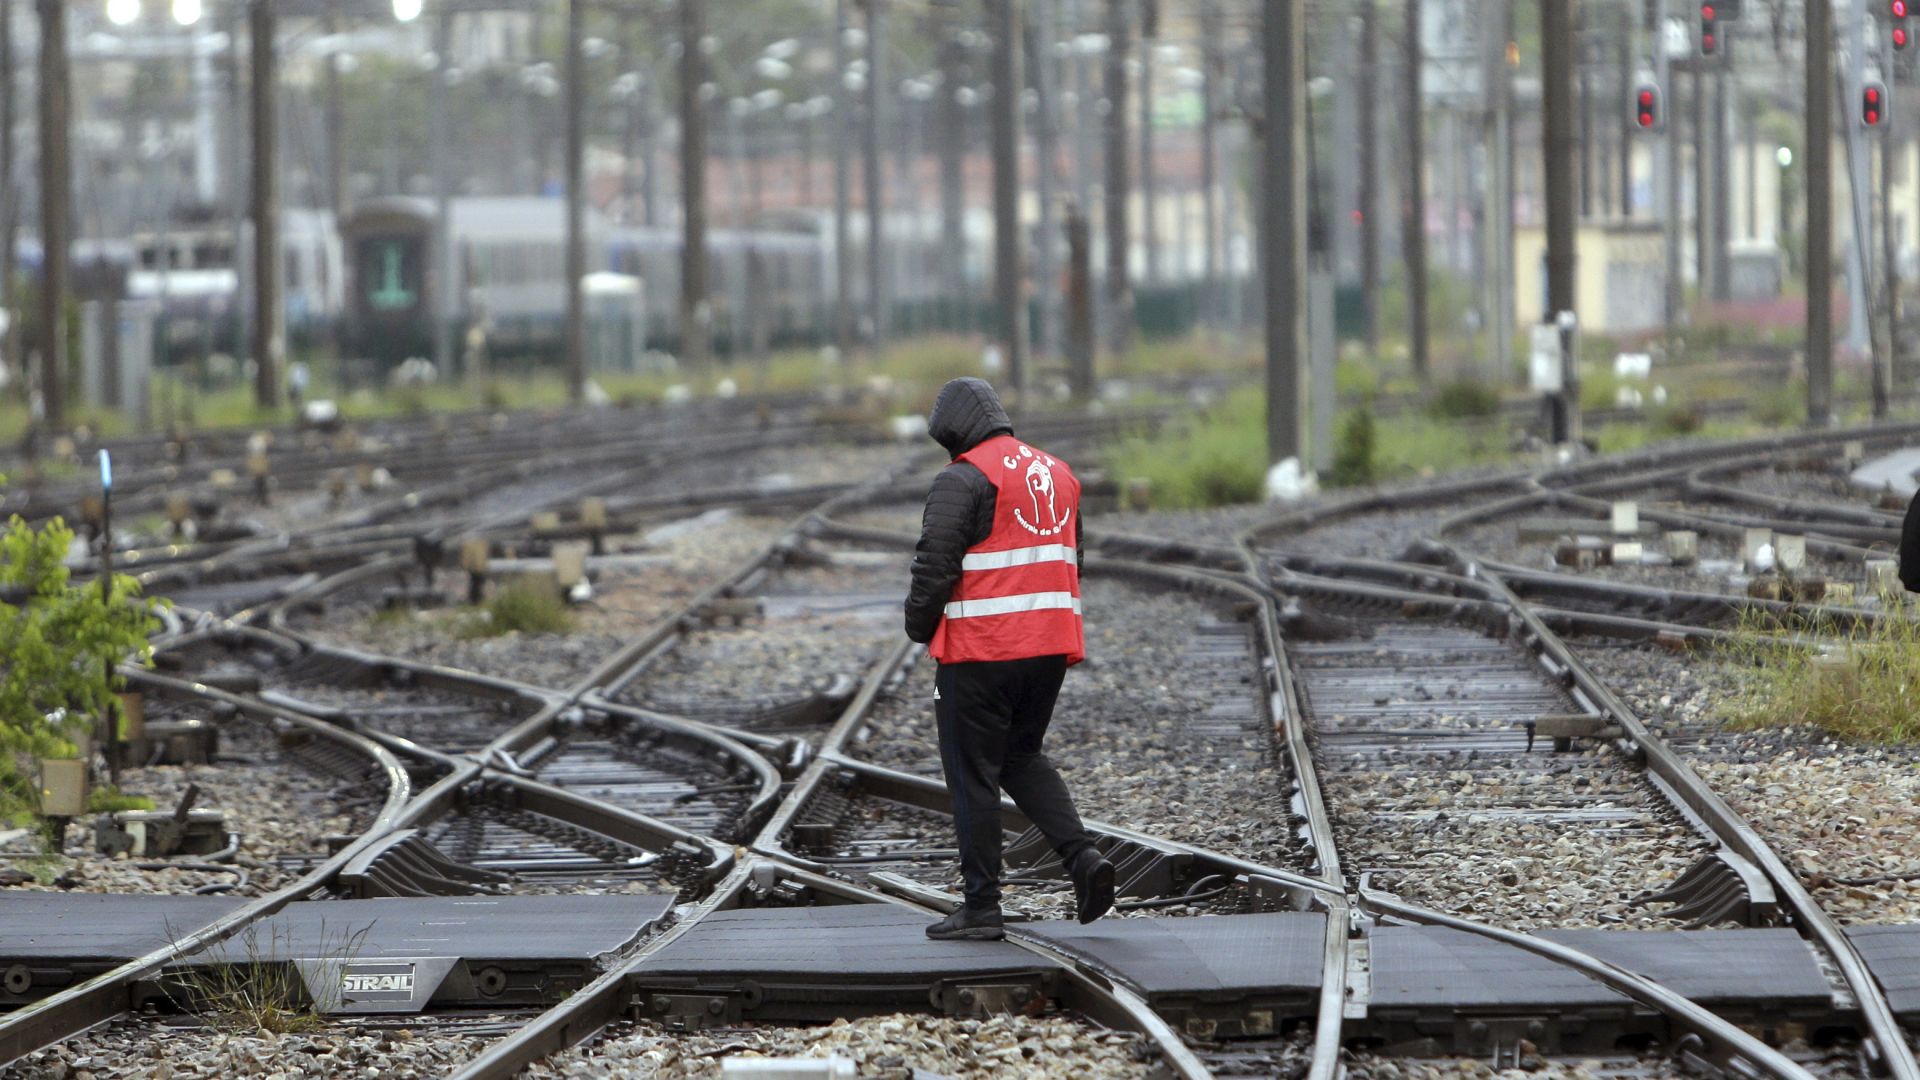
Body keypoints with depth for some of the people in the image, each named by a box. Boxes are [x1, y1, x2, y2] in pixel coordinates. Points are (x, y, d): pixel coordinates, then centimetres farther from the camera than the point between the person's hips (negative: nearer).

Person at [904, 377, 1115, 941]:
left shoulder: (964, 479, -11)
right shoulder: (1057, 473, 14)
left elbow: (935, 563, -15)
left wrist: (920, 626, 0)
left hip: (981, 651, -7)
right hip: (1050, 648, 7)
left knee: (973, 775, 2)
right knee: (1023, 757, 21)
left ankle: (981, 907, 4)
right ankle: (1082, 856, 1)